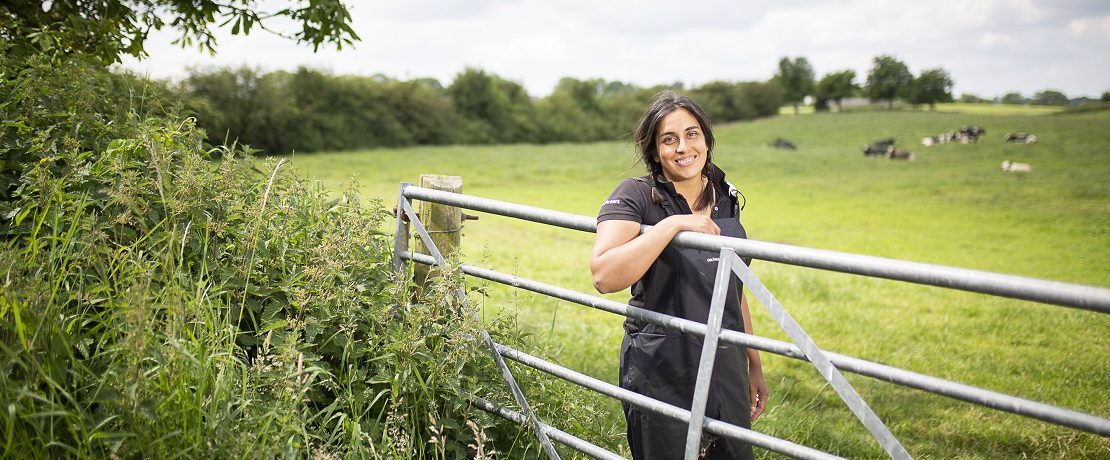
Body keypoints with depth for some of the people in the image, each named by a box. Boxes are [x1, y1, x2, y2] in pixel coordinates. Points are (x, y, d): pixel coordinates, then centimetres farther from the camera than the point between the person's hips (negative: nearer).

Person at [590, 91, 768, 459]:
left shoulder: (725, 198, 7)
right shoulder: (636, 196, -11)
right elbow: (604, 277, -28)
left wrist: (754, 364, 17)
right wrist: (673, 224, -27)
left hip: (726, 371, 6)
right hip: (661, 375, -5)